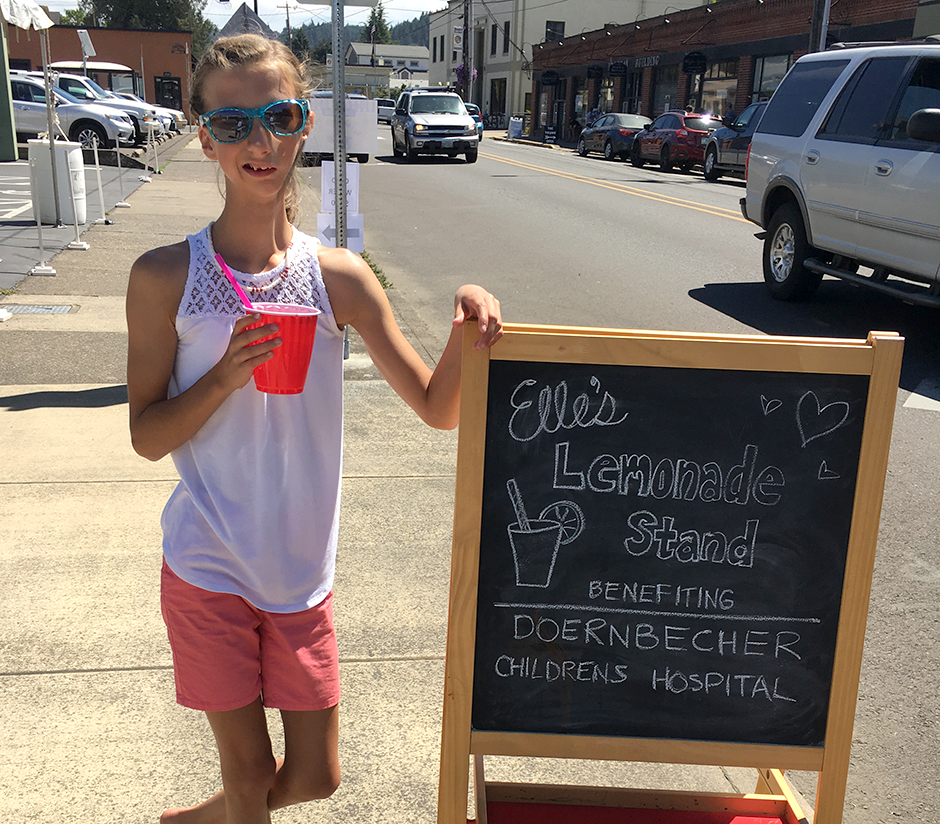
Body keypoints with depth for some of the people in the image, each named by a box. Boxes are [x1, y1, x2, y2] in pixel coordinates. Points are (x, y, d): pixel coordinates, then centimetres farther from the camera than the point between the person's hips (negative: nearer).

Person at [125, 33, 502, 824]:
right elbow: (147, 436, -6)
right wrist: (224, 375, -23)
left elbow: (438, 409, -5)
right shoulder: (165, 277, -10)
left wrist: (467, 327, -24)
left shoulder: (340, 277, -6)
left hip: (301, 571, 3)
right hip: (208, 569, -2)